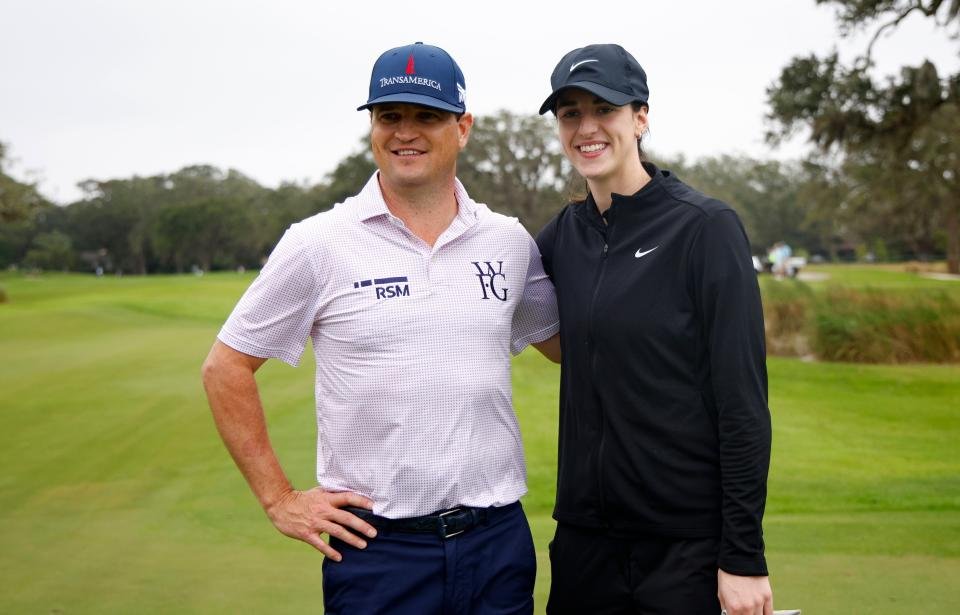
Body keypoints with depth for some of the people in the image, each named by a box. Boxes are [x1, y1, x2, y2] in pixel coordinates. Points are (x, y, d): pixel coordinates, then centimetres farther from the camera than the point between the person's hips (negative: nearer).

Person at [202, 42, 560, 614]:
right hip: (377, 546, -3)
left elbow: (563, 342, 19)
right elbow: (227, 368, 0)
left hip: (500, 538, 3)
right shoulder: (319, 244, -5)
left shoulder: (510, 242, 4)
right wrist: (279, 499, -2)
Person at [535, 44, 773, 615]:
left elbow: (744, 402, -13)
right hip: (583, 534, 5)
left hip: (687, 545, -5)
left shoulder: (706, 226, -11)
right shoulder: (567, 231, 5)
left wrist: (745, 557, -15)